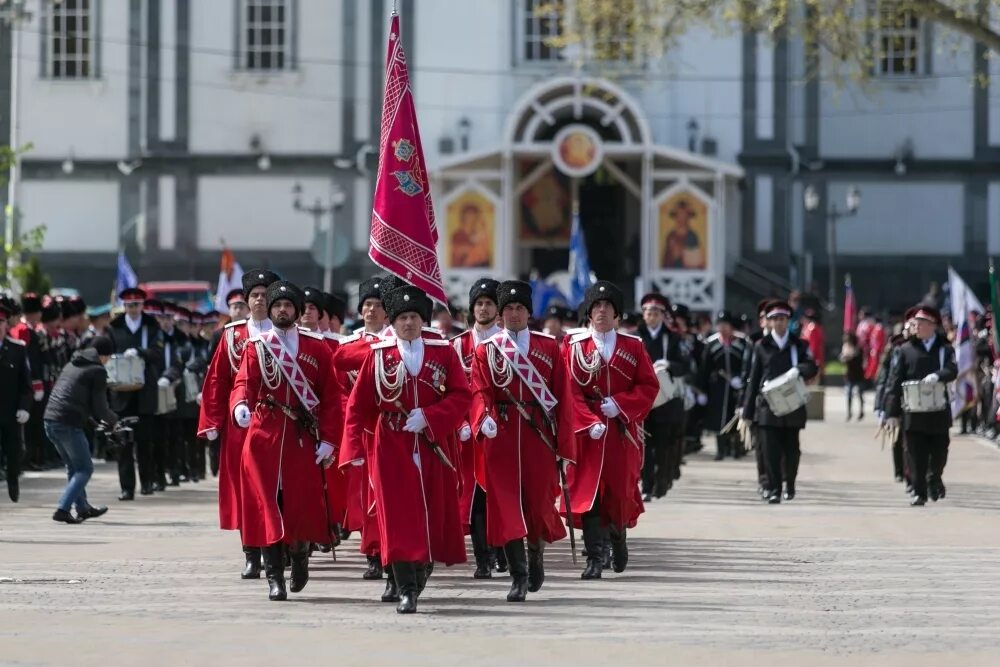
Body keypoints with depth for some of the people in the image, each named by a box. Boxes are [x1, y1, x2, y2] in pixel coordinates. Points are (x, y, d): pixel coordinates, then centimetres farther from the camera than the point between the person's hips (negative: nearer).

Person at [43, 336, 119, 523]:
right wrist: (114, 420, 16)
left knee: (74, 466, 24)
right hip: (69, 424, -8)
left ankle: (83, 508, 34)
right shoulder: (98, 371, -3)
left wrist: (98, 418, 29)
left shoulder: (71, 365, 20)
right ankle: (63, 509, -9)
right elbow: (100, 408, -4)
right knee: (85, 469, 4)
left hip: (50, 421, 8)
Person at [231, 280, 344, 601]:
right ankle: (274, 578, 0)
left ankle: (300, 556, 27)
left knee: (303, 505, -3)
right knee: (268, 506, -4)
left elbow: (331, 397, 4)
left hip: (304, 439, 0)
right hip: (264, 438, 0)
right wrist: (241, 405, -31)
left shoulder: (318, 348, 5)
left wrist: (329, 440, -4)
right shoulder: (255, 347, 5)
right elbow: (243, 383, -8)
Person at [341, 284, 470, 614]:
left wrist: (429, 416, -16)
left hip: (433, 448, 2)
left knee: (434, 514, 7)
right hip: (391, 448, -2)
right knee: (397, 517, -9)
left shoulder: (444, 352, 4)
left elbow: (462, 395, -1)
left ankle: (419, 573, 29)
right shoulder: (377, 354, 2)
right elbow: (358, 404, 3)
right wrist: (354, 447, -4)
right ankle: (406, 591, -10)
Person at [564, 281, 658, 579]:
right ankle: (595, 557, -9)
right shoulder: (575, 347, 1)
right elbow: (570, 390, -5)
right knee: (587, 491, -9)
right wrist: (590, 422, -18)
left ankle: (618, 536, 36)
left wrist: (620, 404, -13)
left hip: (623, 429, 2)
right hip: (587, 430, -2)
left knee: (622, 488, 7)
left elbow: (649, 385, 3)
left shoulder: (633, 346, 6)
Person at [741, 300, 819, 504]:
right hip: (767, 406, -1)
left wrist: (798, 370, -26)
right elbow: (753, 380, 7)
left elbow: (812, 367, -3)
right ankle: (774, 489, -4)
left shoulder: (799, 345, 9)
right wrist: (747, 411, 4)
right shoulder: (761, 347, 8)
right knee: (770, 450, -7)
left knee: (791, 449, 7)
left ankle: (789, 483, 28)